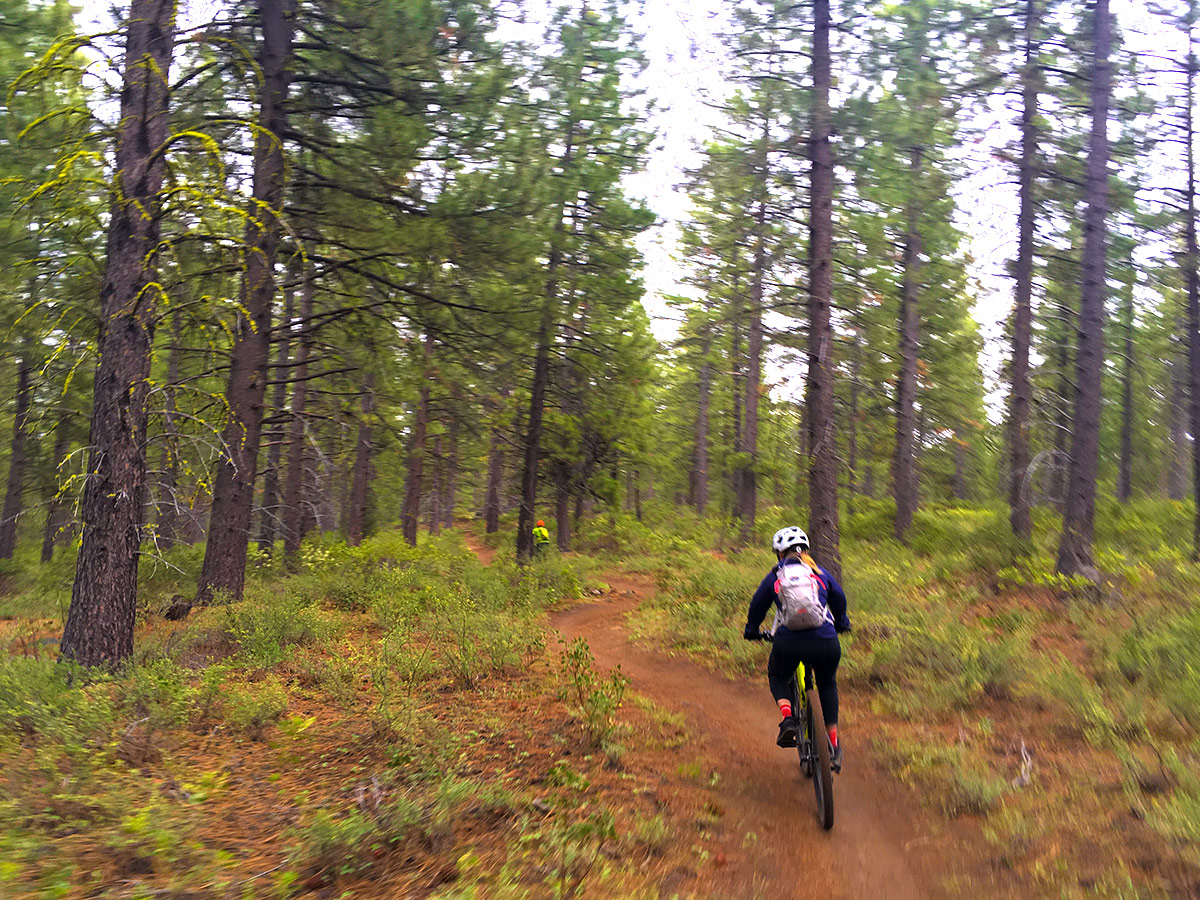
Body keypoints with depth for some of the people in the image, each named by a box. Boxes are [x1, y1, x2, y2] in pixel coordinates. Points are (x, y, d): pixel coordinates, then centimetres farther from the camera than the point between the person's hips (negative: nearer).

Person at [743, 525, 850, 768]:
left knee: (777, 677, 29)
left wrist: (752, 631, 42)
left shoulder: (775, 576, 14)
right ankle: (834, 746, 24)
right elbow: (839, 598, 31)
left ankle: (787, 717, 2)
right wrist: (841, 623, 51)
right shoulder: (820, 572, 18)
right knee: (827, 685, 29)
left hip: (788, 641, -1)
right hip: (825, 642, 2)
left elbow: (758, 605, 23)